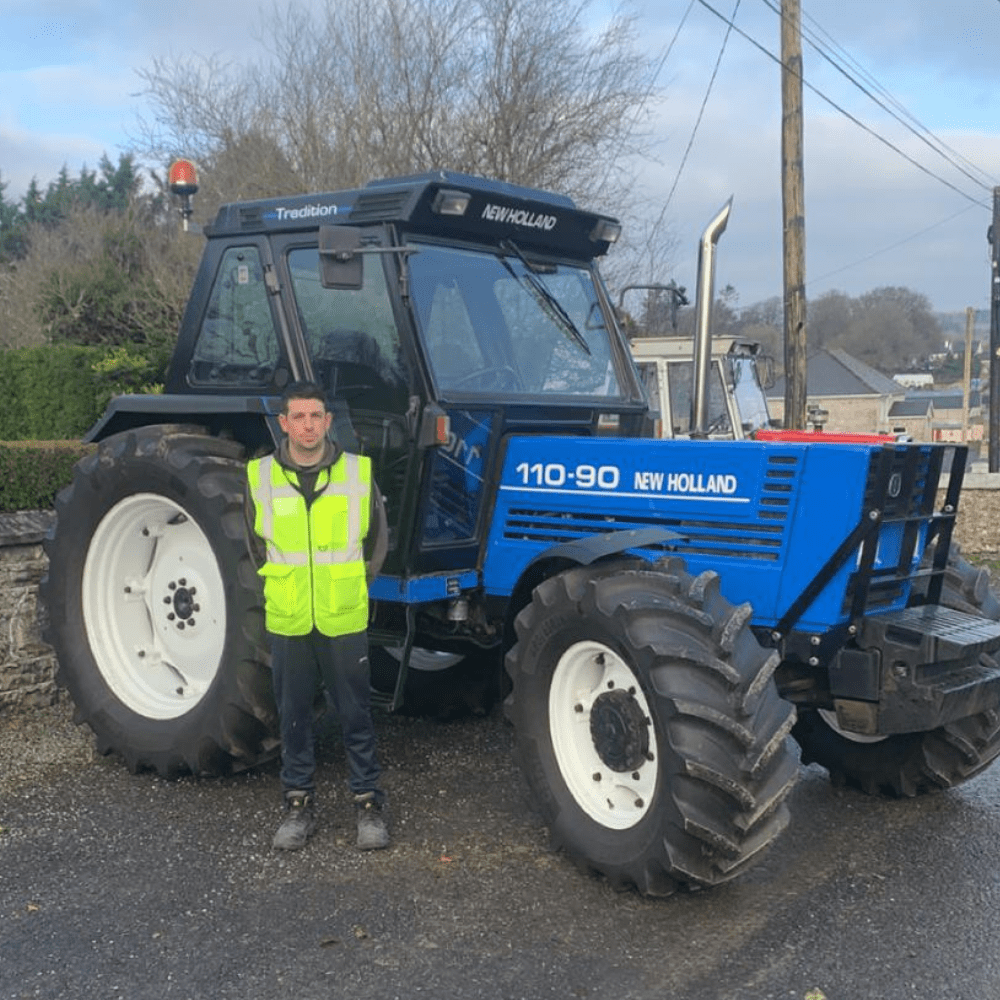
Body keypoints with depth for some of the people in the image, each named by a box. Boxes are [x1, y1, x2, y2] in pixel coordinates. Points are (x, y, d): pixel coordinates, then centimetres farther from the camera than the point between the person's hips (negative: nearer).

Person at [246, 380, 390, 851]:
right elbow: (257, 544, 12)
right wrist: (285, 584, 11)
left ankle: (368, 802, 19)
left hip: (343, 619, -1)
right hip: (287, 620, 1)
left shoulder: (358, 472, -4)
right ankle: (299, 803, 25)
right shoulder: (261, 476, -2)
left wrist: (350, 584, 9)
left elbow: (377, 539, 9)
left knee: (355, 713, 7)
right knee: (293, 715, 12)